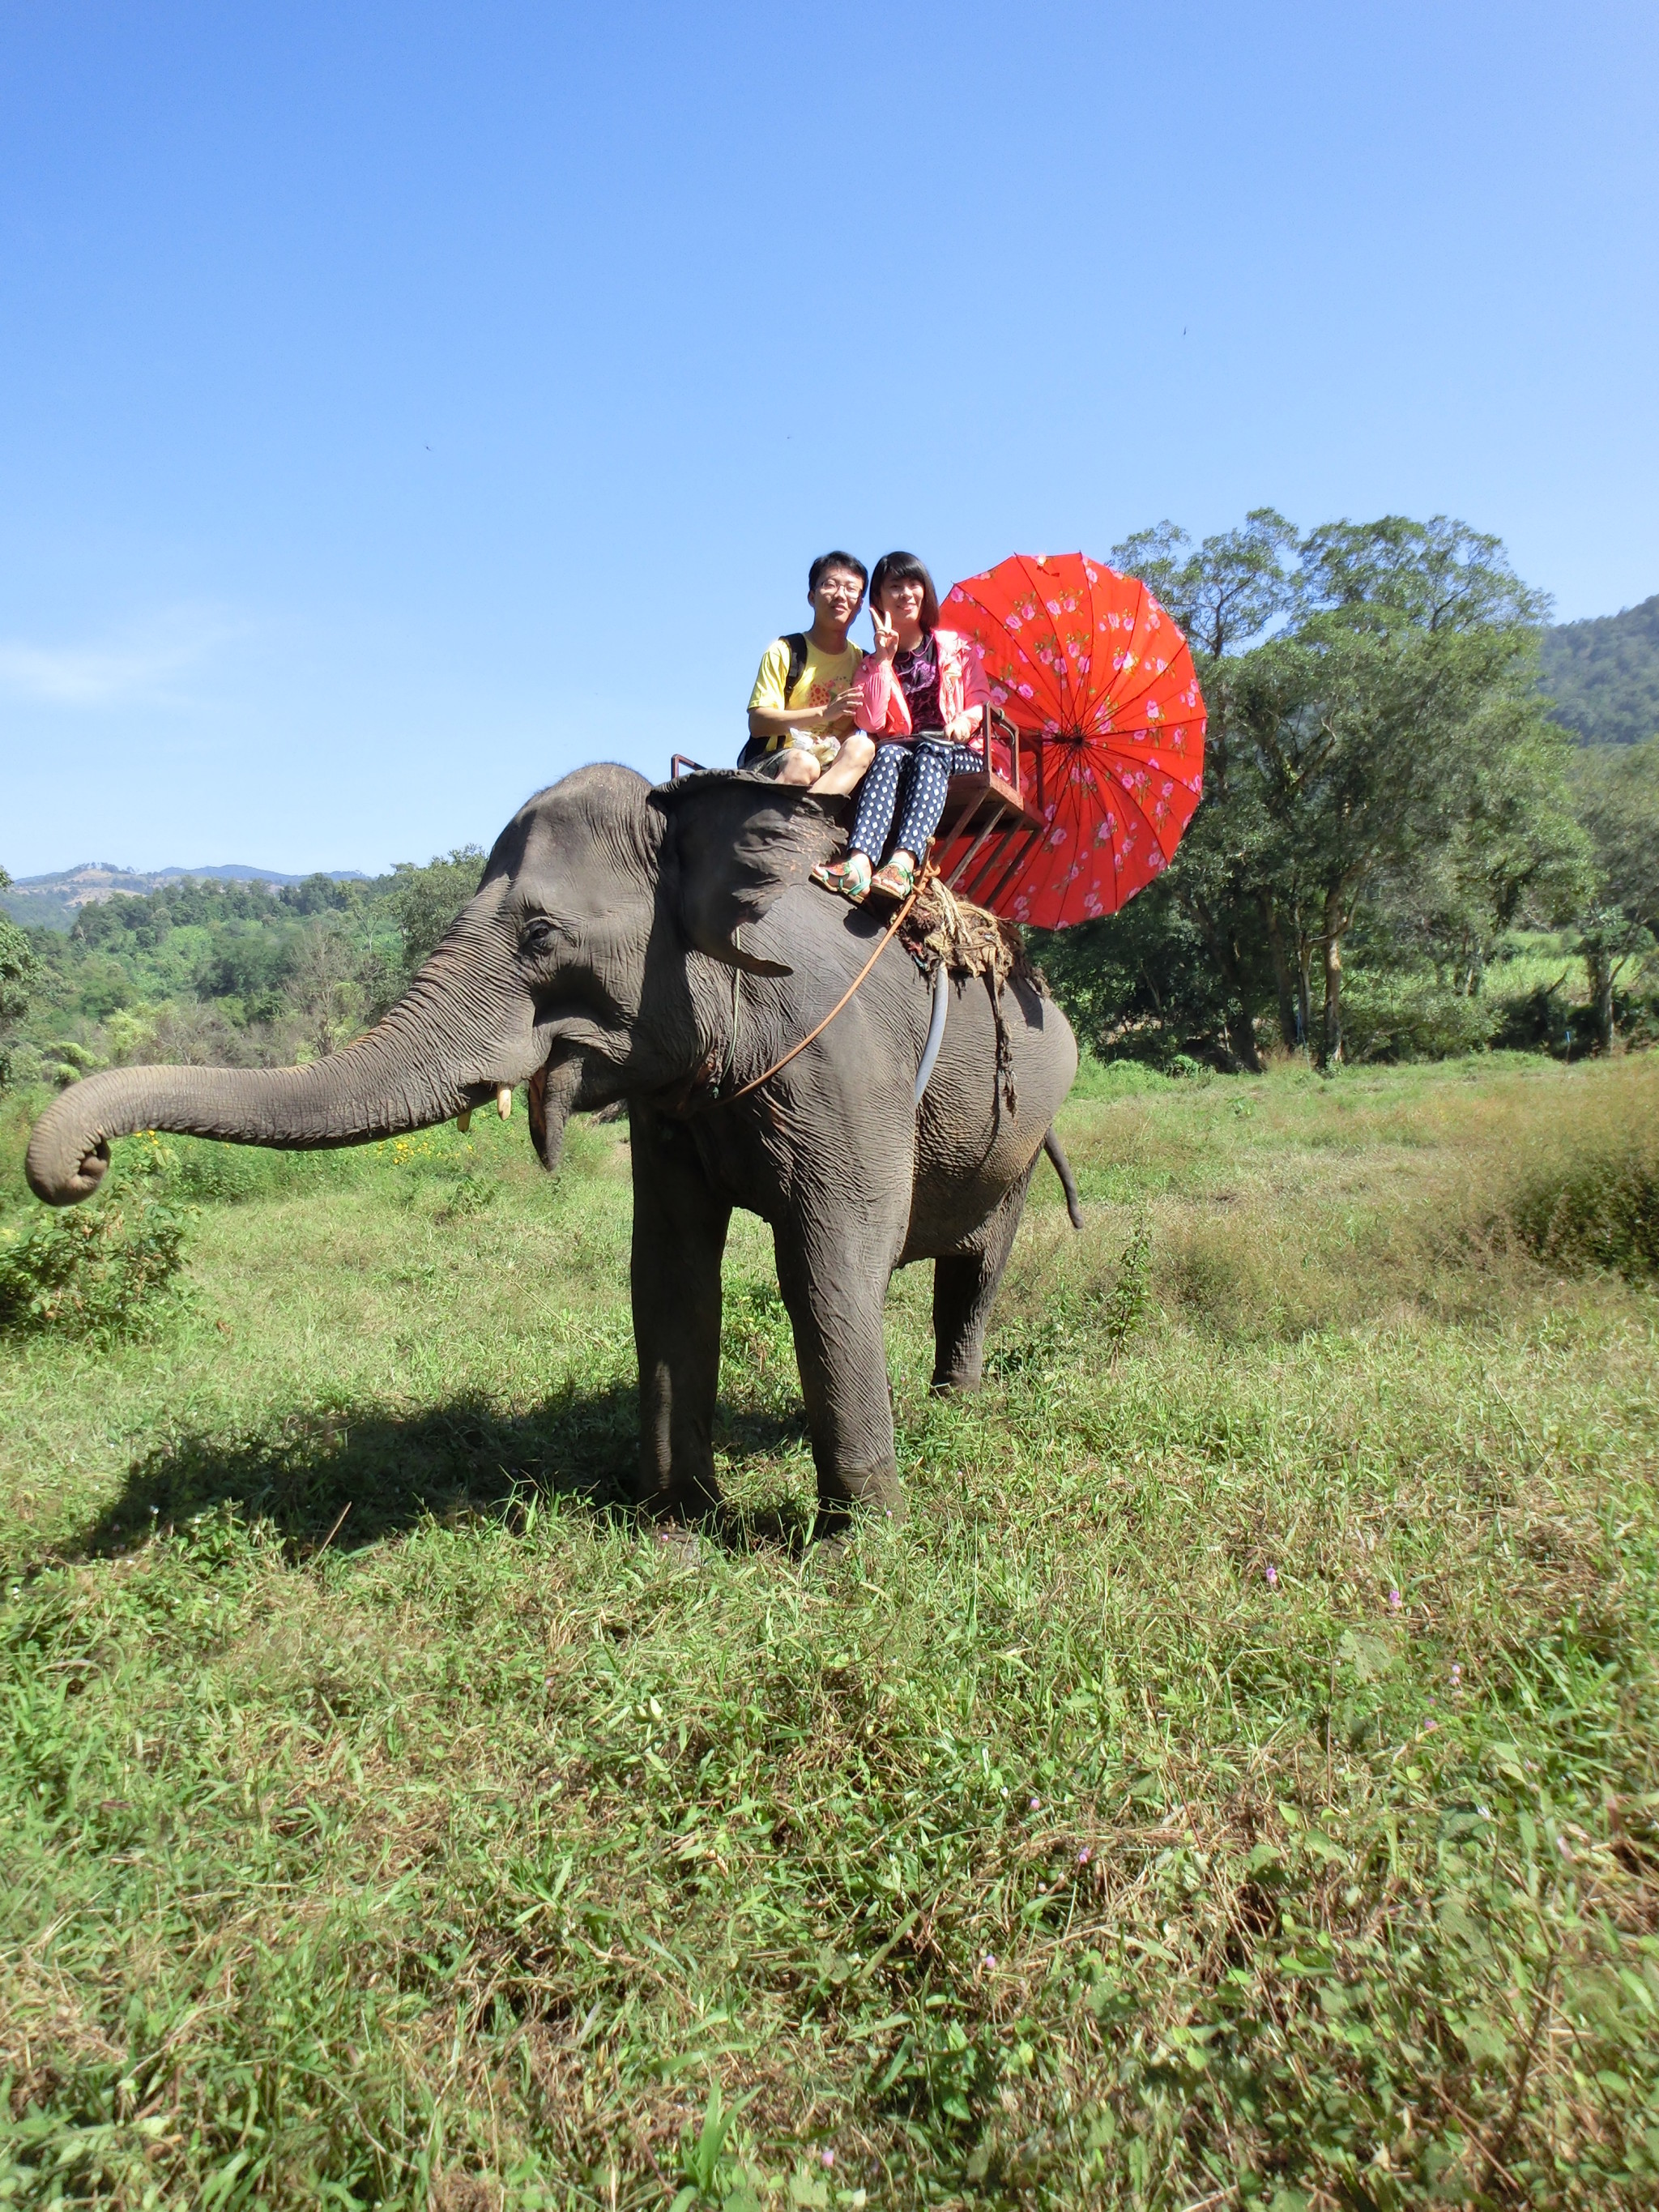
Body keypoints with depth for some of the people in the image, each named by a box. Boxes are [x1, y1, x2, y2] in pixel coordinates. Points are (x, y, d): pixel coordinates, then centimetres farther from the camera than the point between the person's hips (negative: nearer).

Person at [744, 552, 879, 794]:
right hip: (772, 763, -3)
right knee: (803, 763, -37)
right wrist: (825, 712, -20)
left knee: (861, 747, -29)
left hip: (833, 773, 4)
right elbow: (757, 722, -10)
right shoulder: (784, 651, 2)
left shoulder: (862, 662, 15)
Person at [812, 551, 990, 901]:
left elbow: (981, 696, 8)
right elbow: (870, 722, -3)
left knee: (929, 751, -36)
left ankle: (904, 862, -60)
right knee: (888, 754, -36)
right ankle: (860, 862, -60)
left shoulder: (958, 648, 17)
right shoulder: (873, 664, 14)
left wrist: (967, 719, -15)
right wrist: (884, 659, -6)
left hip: (956, 752, 0)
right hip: (900, 748, 0)